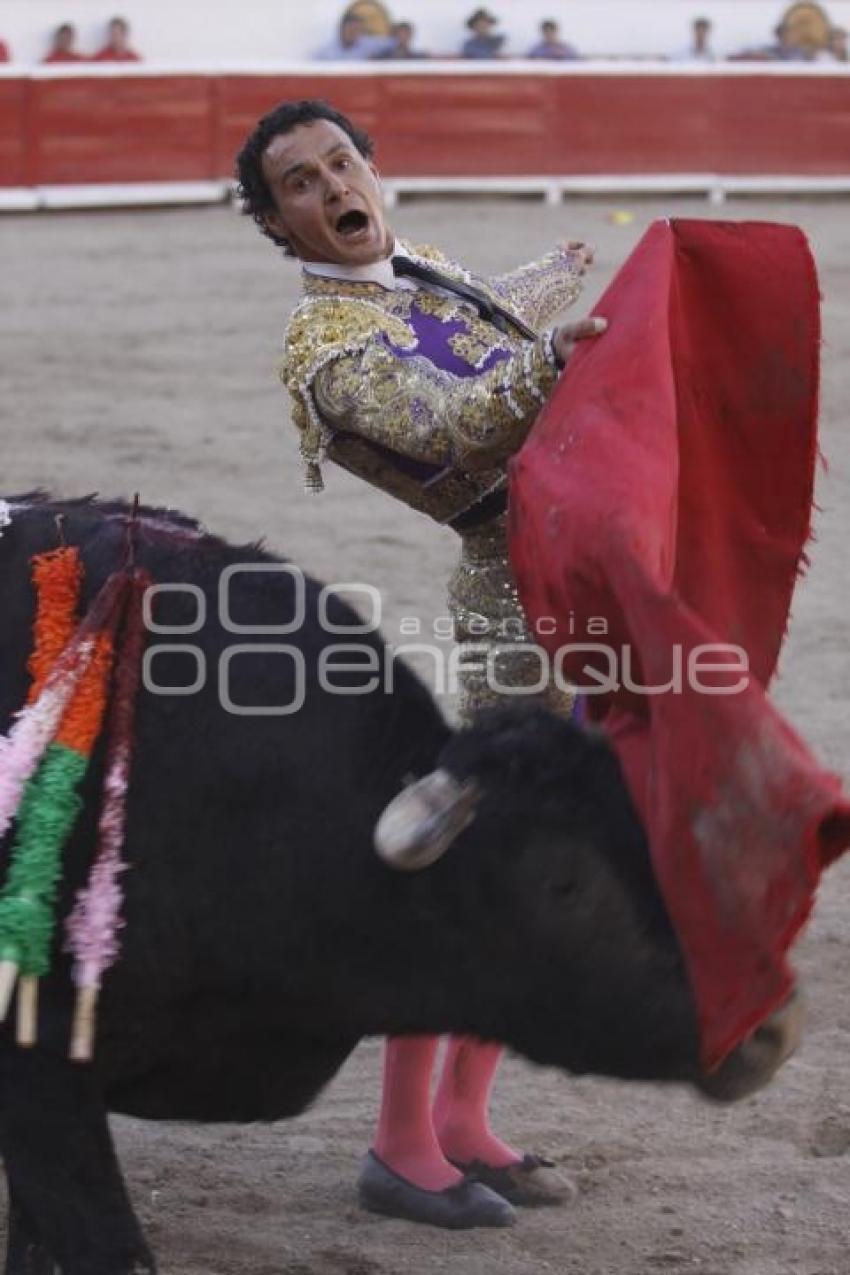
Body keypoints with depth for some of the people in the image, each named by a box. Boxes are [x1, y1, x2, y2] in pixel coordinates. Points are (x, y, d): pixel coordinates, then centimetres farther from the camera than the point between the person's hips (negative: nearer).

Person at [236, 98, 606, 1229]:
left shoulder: (423, 275, 14)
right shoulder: (327, 345, -14)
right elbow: (455, 433, -30)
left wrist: (564, 271, 49)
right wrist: (550, 359, -44)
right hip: (493, 616, -9)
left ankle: (461, 1122, 20)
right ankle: (402, 1152, 2)